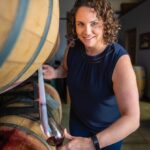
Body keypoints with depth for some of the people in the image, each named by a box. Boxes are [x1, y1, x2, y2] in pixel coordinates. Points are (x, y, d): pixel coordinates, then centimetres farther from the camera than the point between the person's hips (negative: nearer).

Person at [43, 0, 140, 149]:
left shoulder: (119, 60, -32)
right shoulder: (73, 48, -17)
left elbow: (132, 119, -38)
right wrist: (54, 73, -14)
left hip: (110, 128, -3)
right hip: (78, 119, 4)